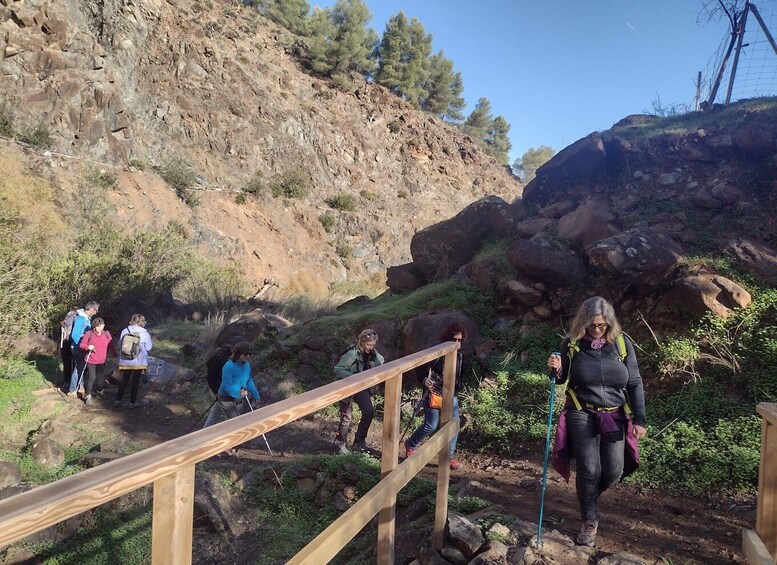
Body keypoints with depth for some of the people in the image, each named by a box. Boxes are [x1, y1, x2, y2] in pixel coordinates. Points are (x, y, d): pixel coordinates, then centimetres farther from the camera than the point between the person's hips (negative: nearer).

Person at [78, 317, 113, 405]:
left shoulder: (106, 333, -1)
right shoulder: (89, 334, -11)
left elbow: (110, 345, 8)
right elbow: (82, 345, -5)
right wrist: (88, 347, -25)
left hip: (102, 361, 4)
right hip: (91, 360, -4)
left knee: (100, 377, 17)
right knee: (92, 377, -7)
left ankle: (99, 391, 40)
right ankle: (88, 395, 6)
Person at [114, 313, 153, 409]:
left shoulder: (125, 331, -4)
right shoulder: (145, 334, -10)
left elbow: (120, 344, 2)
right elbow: (148, 348, -7)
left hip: (125, 362, 2)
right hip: (139, 362, -2)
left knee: (124, 380, 16)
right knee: (135, 382, 7)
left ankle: (118, 400, 19)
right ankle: (132, 402, 10)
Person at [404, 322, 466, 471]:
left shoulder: (459, 354, 3)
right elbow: (420, 368, -12)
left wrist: (457, 390, 10)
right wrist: (424, 380, -26)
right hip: (434, 393, -6)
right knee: (431, 426, -2)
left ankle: (449, 456, 18)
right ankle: (410, 444, 23)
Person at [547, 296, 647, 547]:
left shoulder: (622, 343, -5)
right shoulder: (572, 344, -8)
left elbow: (635, 384, 0)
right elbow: (561, 379, 3)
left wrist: (639, 419, -4)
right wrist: (555, 369, -21)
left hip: (614, 416, 2)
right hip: (582, 415, -2)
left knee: (614, 471, 3)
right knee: (589, 469, -4)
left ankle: (588, 496, 36)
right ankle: (590, 521, 19)